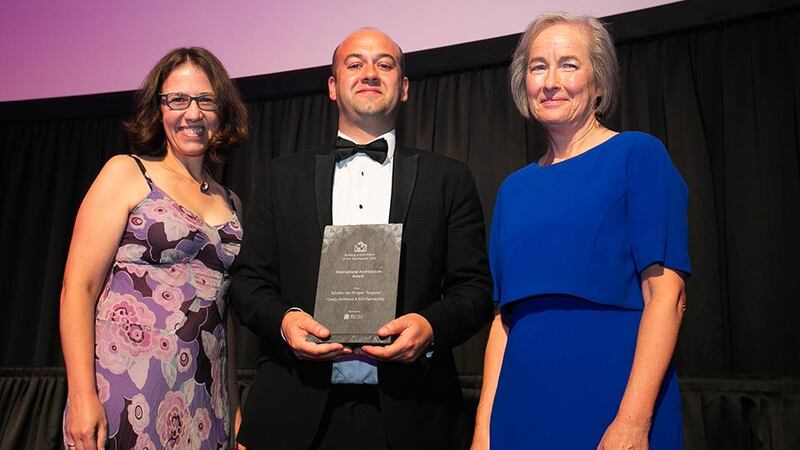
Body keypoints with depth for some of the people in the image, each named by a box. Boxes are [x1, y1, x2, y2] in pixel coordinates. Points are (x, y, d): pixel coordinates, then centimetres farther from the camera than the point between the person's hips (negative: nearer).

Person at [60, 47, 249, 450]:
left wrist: (235, 409, 11)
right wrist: (82, 396, -15)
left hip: (203, 401, 4)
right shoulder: (126, 173, 0)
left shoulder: (229, 202, 12)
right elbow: (78, 287, -6)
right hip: (128, 390, -4)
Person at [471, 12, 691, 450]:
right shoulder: (514, 189, 11)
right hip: (523, 405, 5)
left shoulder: (638, 155, -2)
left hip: (612, 399, -4)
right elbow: (505, 312, 9)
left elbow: (667, 294, -10)